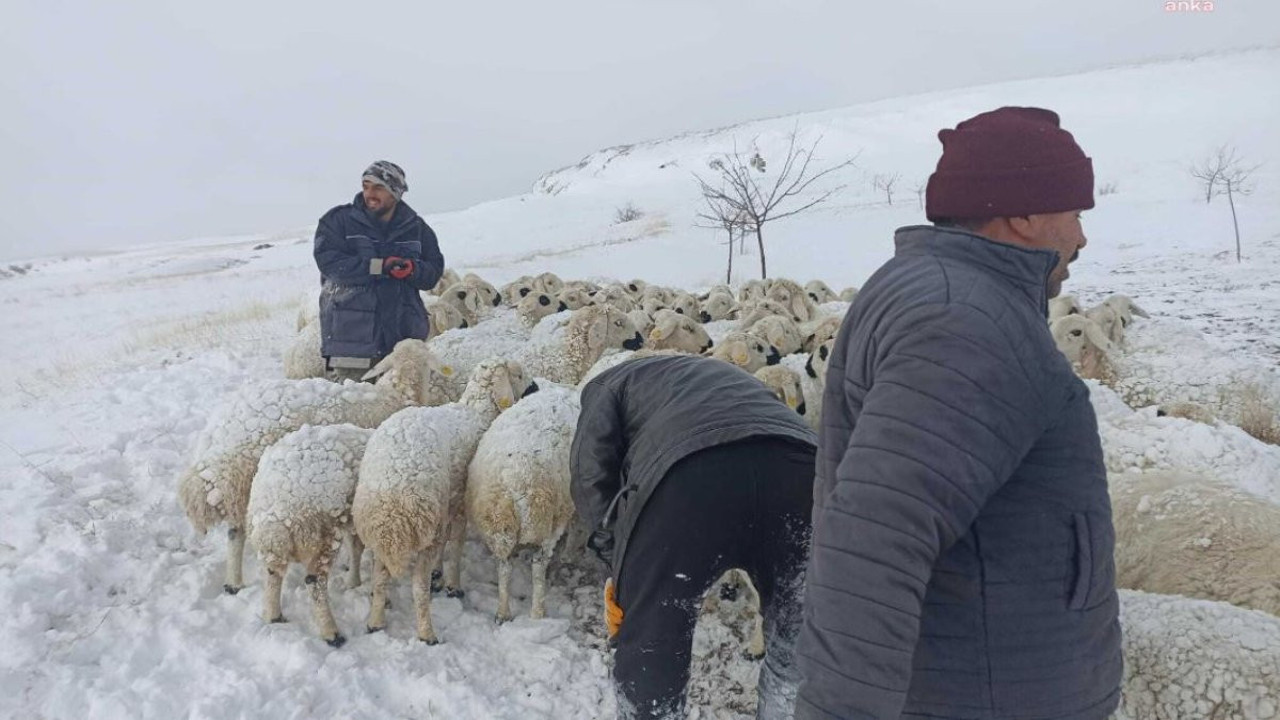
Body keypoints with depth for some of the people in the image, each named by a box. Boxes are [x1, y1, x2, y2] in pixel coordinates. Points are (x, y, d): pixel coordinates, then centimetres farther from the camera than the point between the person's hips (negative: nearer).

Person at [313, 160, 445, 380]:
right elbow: (329, 261, -10)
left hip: (404, 334, 3)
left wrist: (413, 270, -14)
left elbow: (434, 271, 10)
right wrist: (380, 267, -19)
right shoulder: (338, 220, 4)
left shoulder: (416, 228, 13)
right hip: (353, 333, -3)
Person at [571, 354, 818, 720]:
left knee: (649, 649, 15)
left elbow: (590, 470, 11)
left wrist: (617, 559, 16)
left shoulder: (610, 383, 30)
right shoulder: (731, 376, 44)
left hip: (688, 475, -4)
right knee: (795, 647, 26)